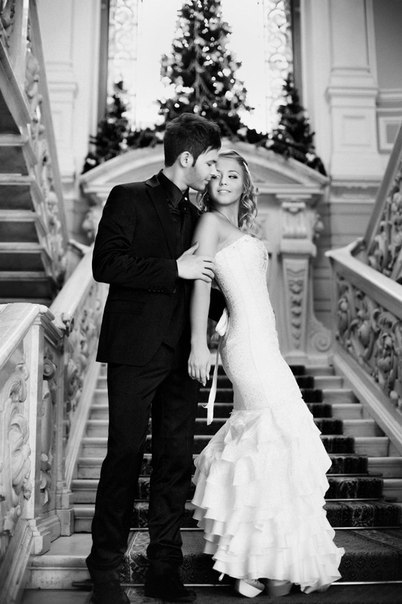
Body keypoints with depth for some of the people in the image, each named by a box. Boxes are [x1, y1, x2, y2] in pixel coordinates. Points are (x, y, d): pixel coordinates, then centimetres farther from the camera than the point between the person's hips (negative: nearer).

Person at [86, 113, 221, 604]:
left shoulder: (194, 215, 19)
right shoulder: (129, 199, -1)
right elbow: (105, 264, -12)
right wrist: (174, 269, -14)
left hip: (180, 357, 6)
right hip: (136, 354, -6)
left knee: (176, 462, 7)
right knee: (125, 457, -1)